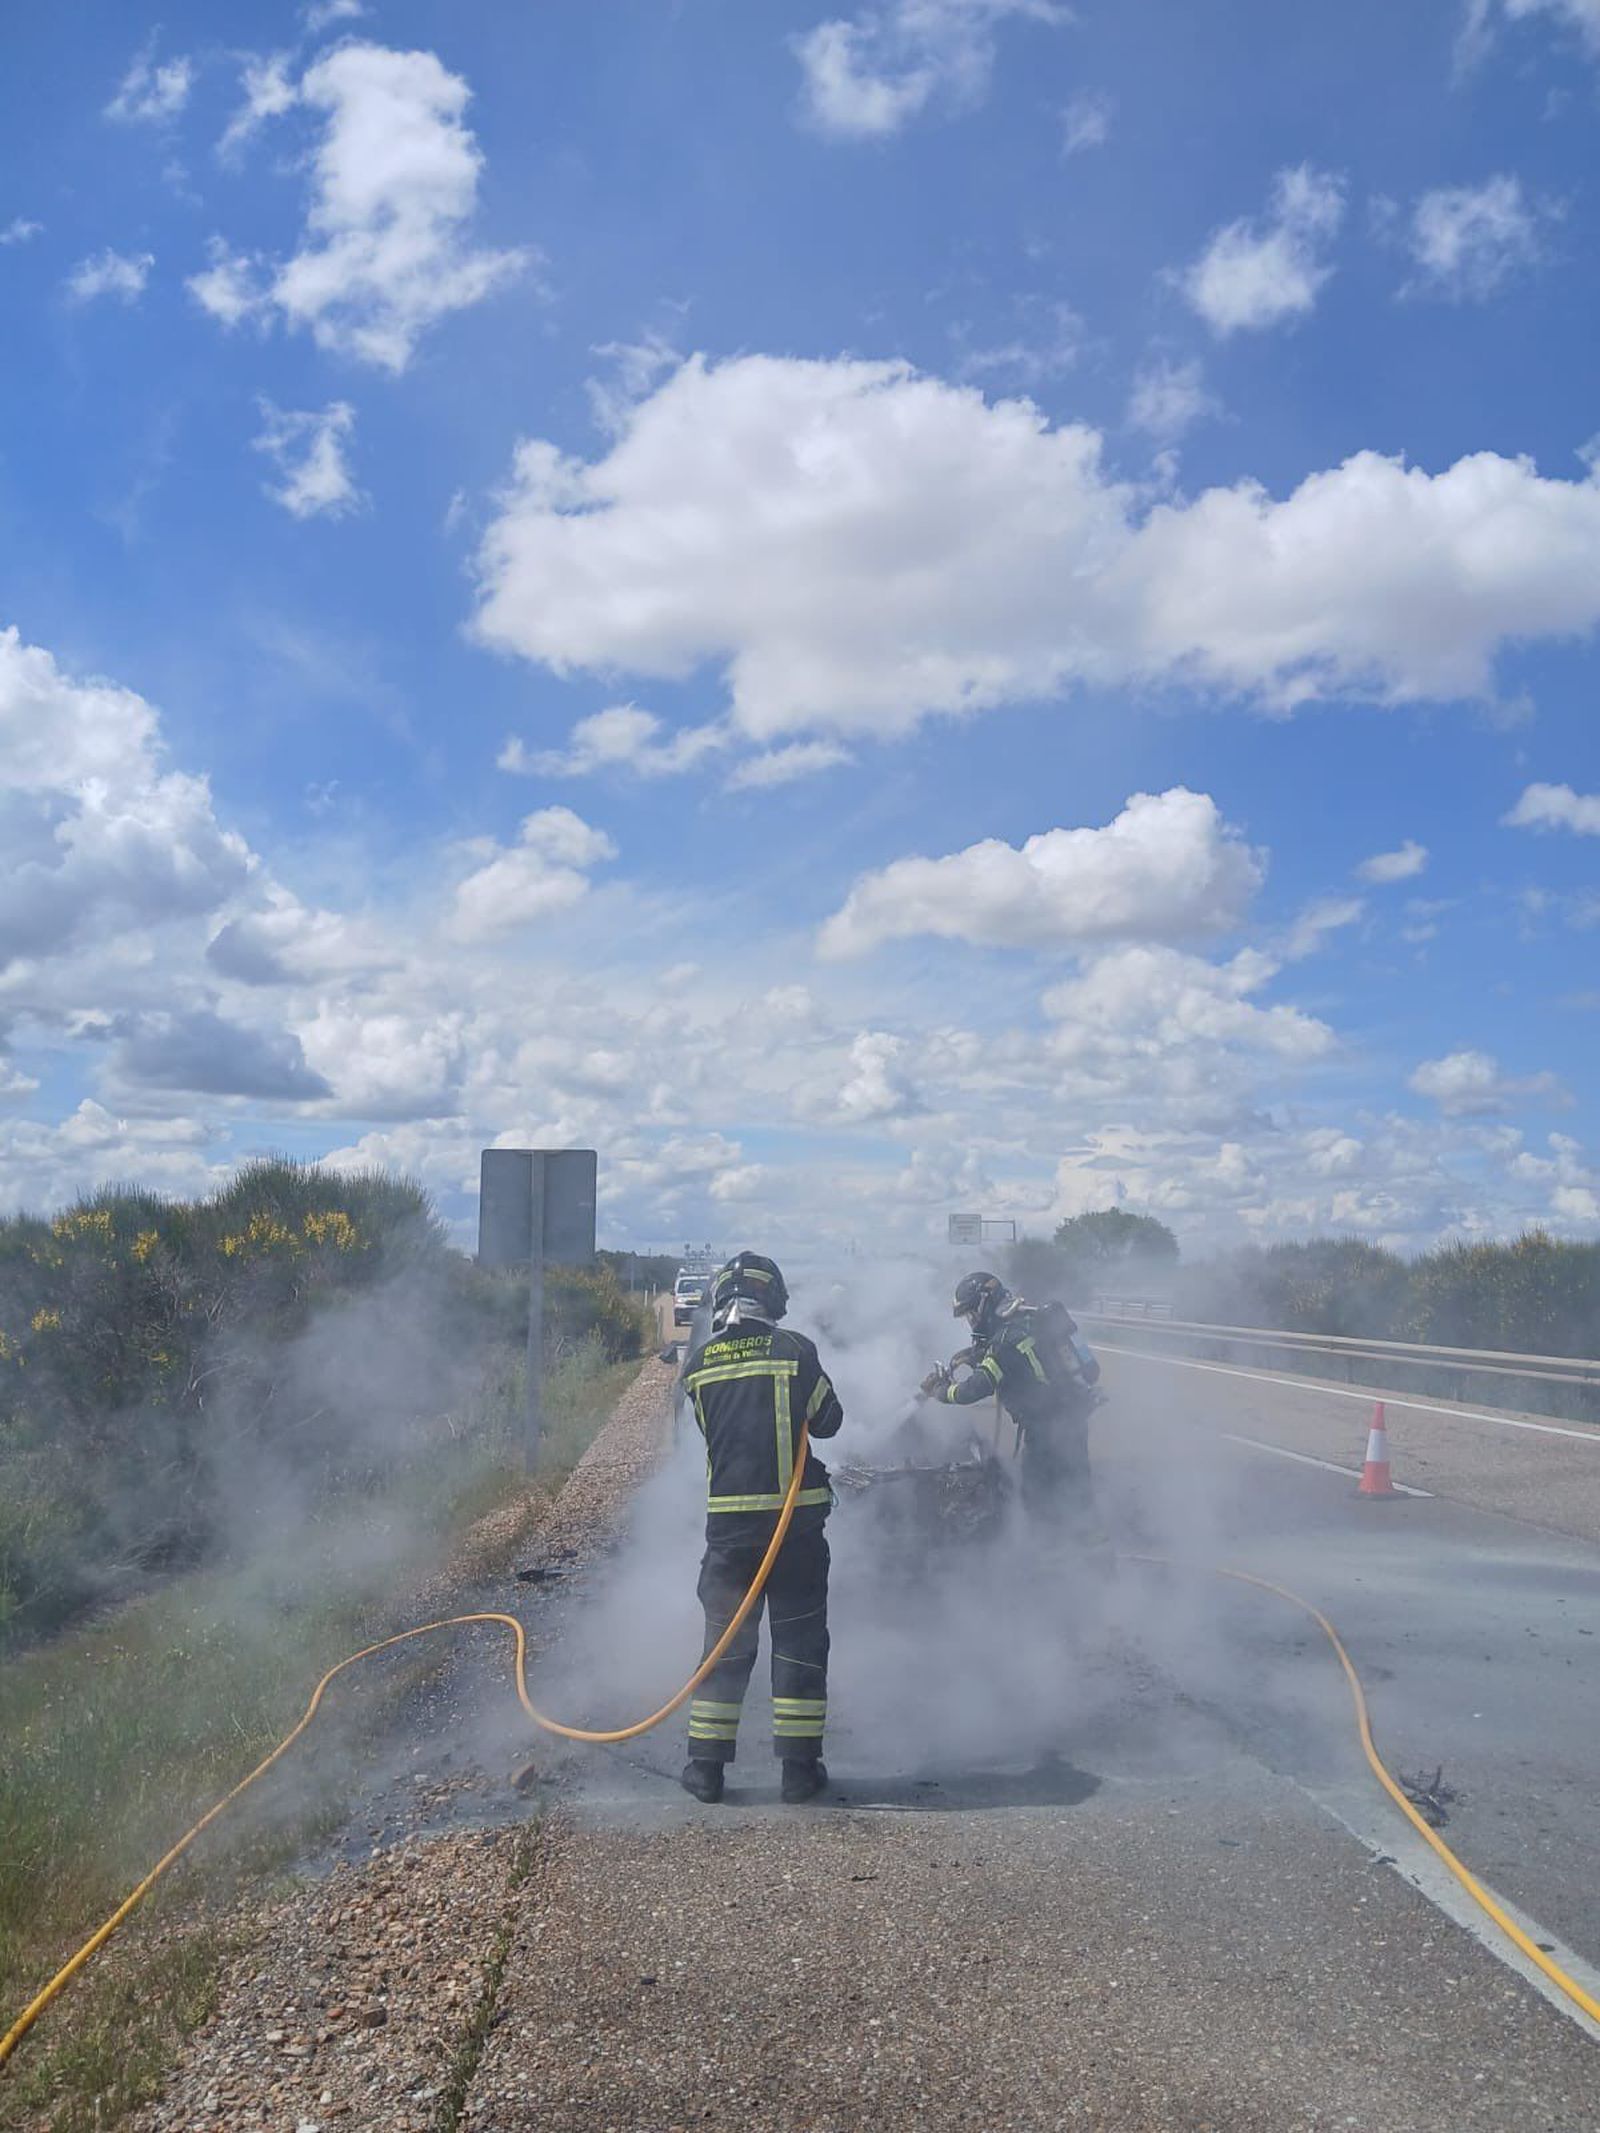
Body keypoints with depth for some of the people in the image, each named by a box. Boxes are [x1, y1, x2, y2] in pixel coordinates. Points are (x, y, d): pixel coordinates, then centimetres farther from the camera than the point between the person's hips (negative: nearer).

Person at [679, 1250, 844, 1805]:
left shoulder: (699, 1363, 0)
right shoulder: (794, 1350, -8)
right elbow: (829, 1420, 2)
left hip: (728, 1519, 2)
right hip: (796, 1516, -2)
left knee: (724, 1641, 13)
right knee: (799, 1641, 9)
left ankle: (706, 1766, 16)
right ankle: (799, 1768, 14)